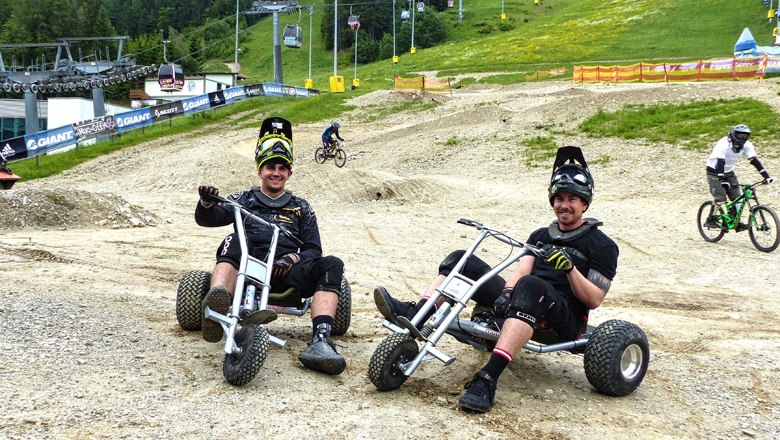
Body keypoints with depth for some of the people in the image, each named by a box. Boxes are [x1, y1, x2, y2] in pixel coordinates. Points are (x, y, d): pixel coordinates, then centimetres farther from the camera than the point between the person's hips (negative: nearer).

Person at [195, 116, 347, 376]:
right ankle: (217, 305, -61)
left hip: (284, 273, 1)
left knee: (331, 265, -27)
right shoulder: (244, 200, 23)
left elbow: (314, 250, 16)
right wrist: (207, 203, -16)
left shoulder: (301, 208, 26)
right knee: (235, 240, -33)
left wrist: (293, 258, -6)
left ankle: (320, 341, -45)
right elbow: (207, 219, 8)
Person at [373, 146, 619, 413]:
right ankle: (414, 316, -25)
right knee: (462, 261, -3)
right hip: (524, 301, 6)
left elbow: (594, 300, -3)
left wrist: (570, 267, -17)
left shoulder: (602, 245, 6)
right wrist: (505, 292, -13)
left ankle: (487, 380, -53)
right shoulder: (541, 236, 23)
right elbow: (521, 270, 7)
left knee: (531, 287, -42)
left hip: (565, 319, -6)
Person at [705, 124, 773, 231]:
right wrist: (722, 180, -45)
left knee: (737, 197, -5)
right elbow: (720, 163, -35)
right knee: (720, 198, -17)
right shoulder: (724, 145, -28)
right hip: (714, 172, -6)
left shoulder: (747, 145, -10)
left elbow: (754, 160, -12)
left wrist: (766, 176, -20)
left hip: (729, 172, 6)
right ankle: (710, 220, -2)